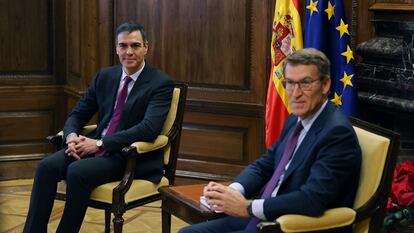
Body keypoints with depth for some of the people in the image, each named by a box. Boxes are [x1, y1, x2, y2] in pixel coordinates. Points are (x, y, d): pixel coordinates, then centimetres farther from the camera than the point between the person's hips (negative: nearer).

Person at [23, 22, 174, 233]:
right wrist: (71, 136, -10)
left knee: (78, 172, -30)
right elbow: (77, 114, 15)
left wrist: (100, 144, -22)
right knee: (47, 166, -19)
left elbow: (149, 128, -21)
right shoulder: (105, 76, 12)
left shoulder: (161, 83, -8)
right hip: (96, 147, 6)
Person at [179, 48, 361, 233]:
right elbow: (264, 165, 16)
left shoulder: (338, 132, -18)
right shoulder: (295, 121, 10)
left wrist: (248, 207, -21)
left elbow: (313, 199, -26)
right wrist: (232, 190, -5)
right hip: (264, 218, 8)